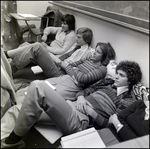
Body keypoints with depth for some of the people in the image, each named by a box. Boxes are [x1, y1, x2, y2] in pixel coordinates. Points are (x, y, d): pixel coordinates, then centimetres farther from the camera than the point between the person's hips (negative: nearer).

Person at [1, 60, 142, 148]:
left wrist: (91, 112, -10)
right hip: (72, 106, 7)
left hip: (79, 121, -7)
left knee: (38, 87, -25)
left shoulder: (128, 102, 7)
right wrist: (80, 98, 5)